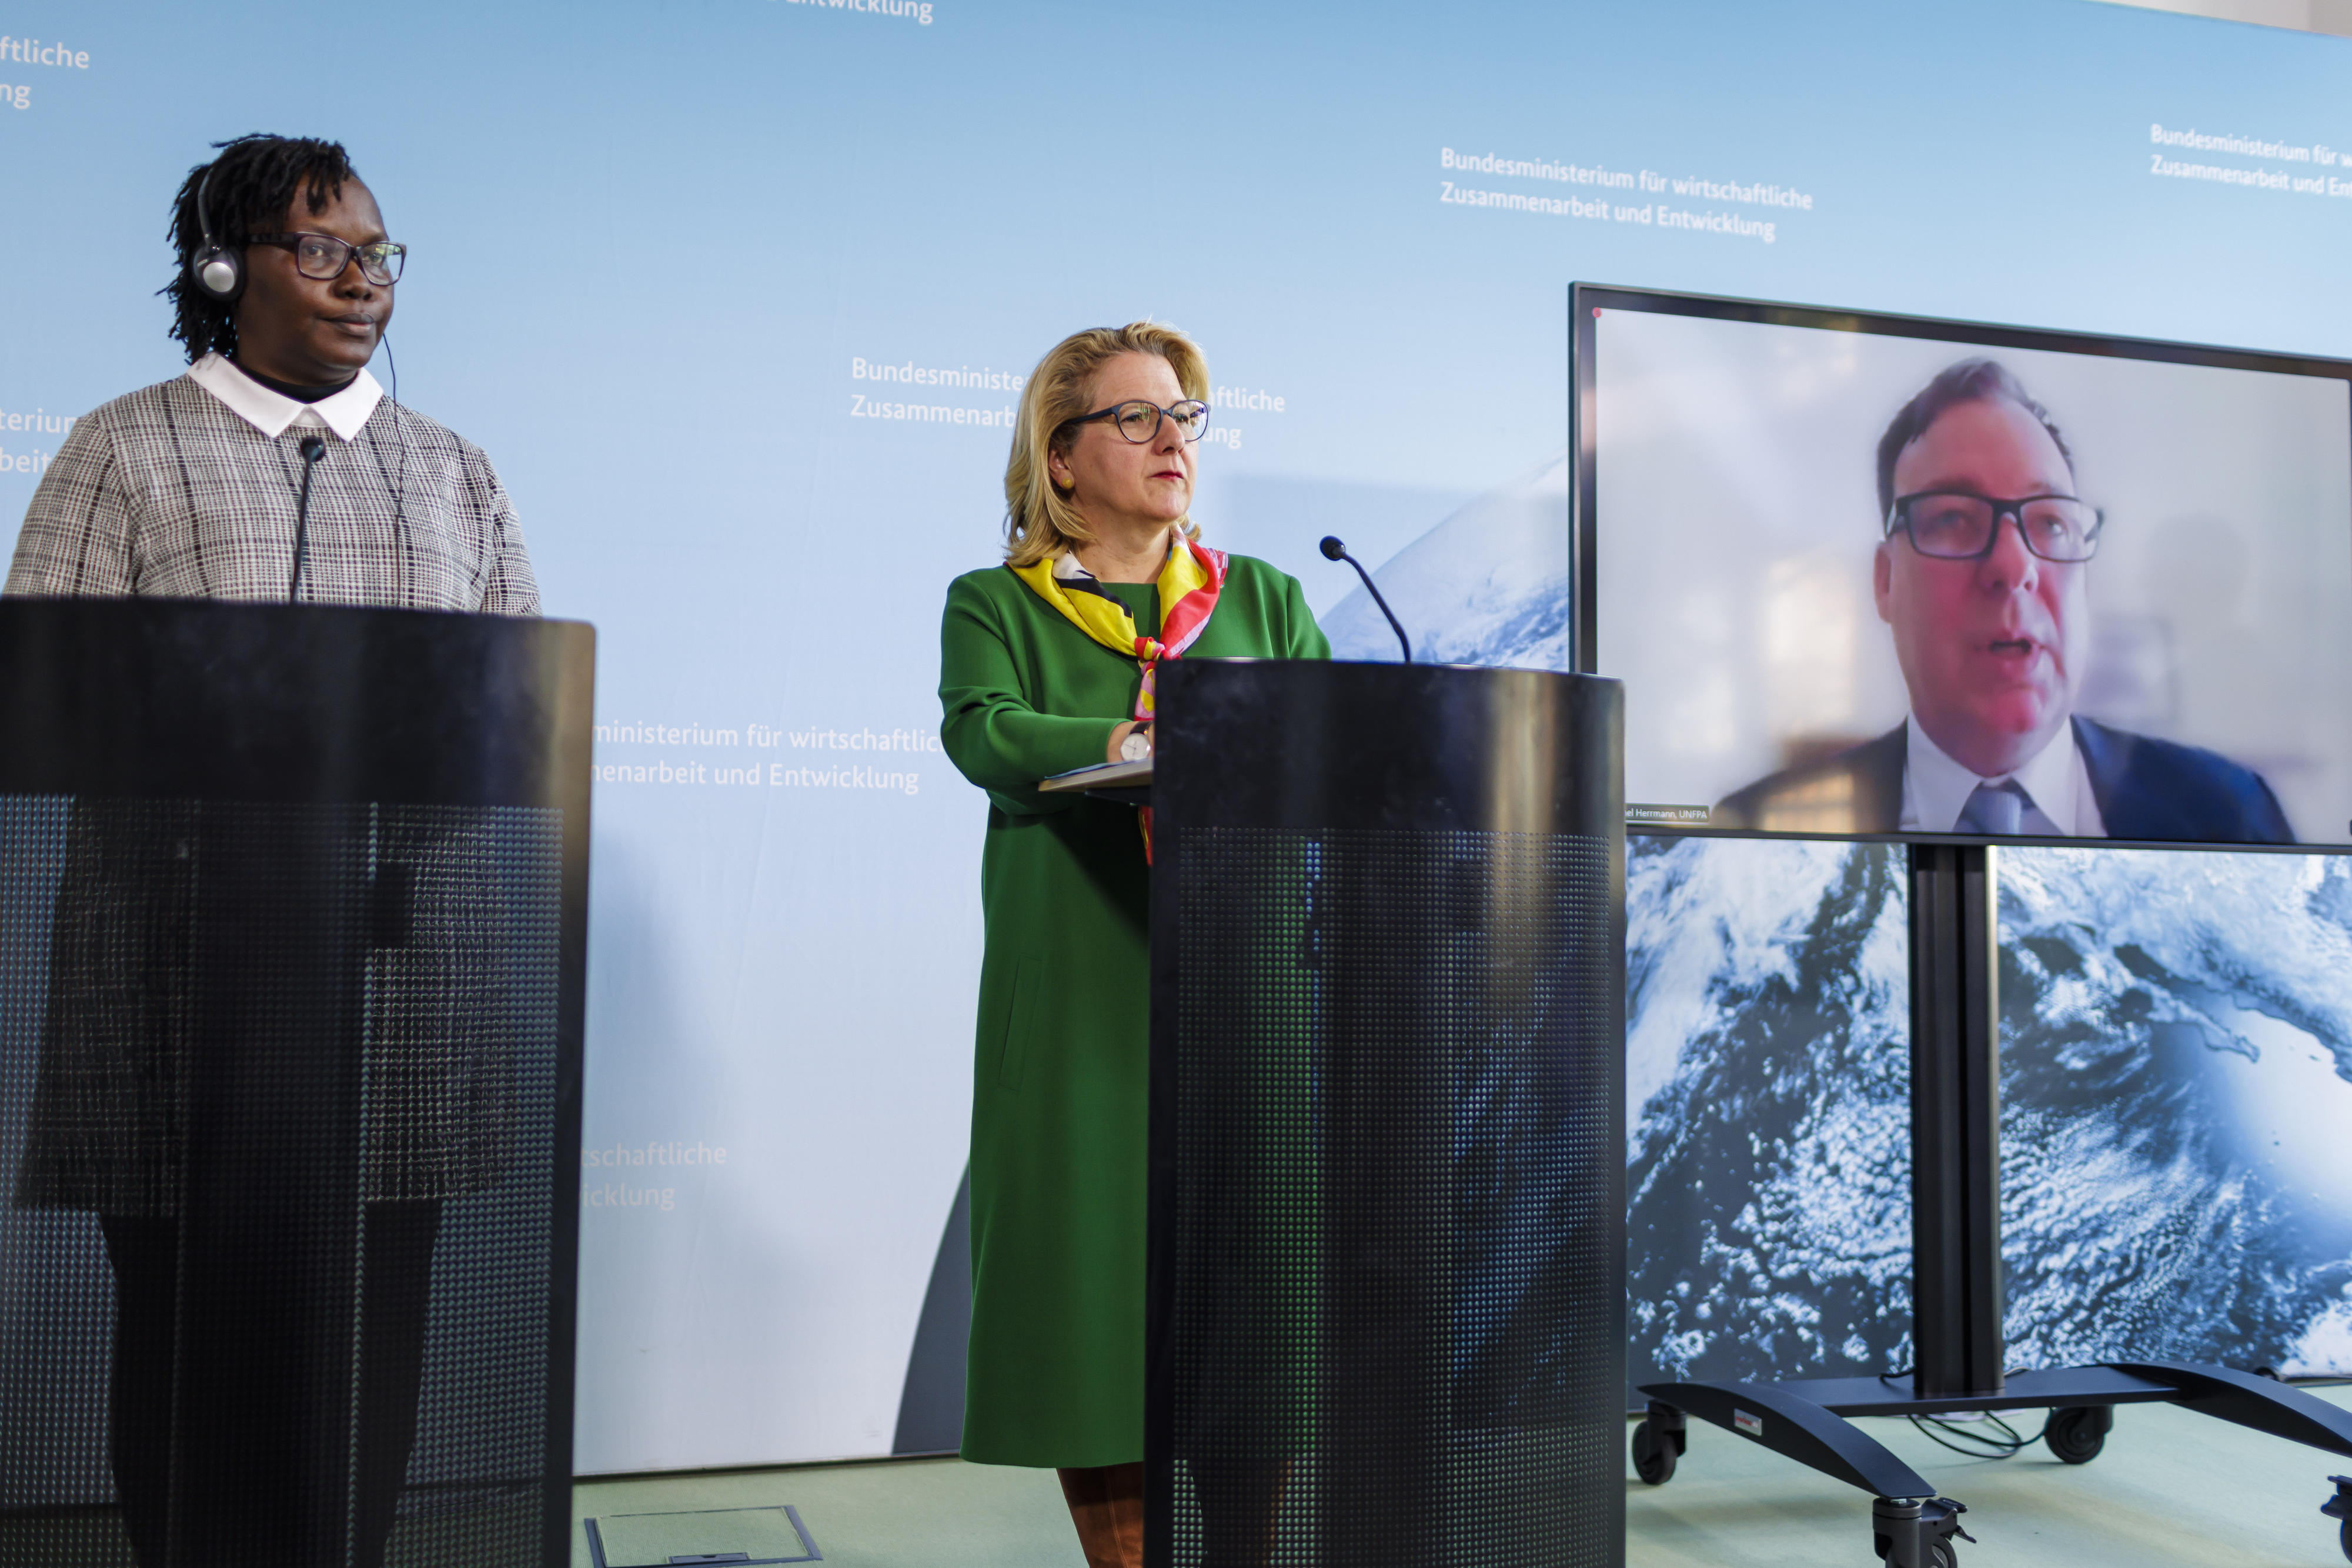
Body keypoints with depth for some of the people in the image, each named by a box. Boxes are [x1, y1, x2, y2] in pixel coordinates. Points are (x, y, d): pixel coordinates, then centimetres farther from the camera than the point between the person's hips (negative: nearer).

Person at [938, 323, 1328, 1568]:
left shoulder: (1261, 598, 18)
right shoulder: (994, 604, 10)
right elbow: (982, 732, -11)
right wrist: (1133, 743, -26)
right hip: (1081, 995, -2)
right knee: (1097, 1269, -1)